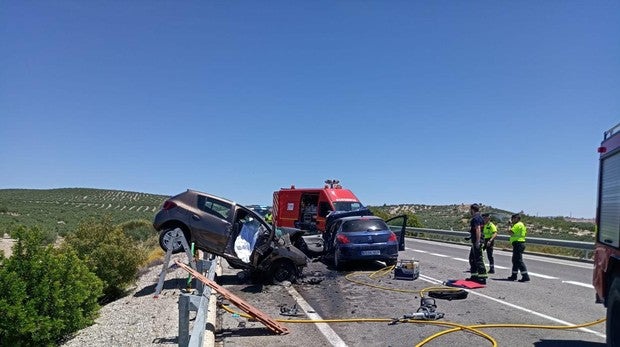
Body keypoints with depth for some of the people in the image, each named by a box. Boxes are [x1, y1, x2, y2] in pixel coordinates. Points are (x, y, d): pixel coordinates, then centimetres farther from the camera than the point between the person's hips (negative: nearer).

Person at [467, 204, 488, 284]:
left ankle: (483, 278, -8)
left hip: (476, 241, -11)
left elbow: (478, 229, -24)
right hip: (475, 241, 11)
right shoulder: (478, 217, 17)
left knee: (478, 259, -9)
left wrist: (477, 241, -28)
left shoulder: (476, 218, -15)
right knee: (472, 258, 17)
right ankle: (474, 276, 24)